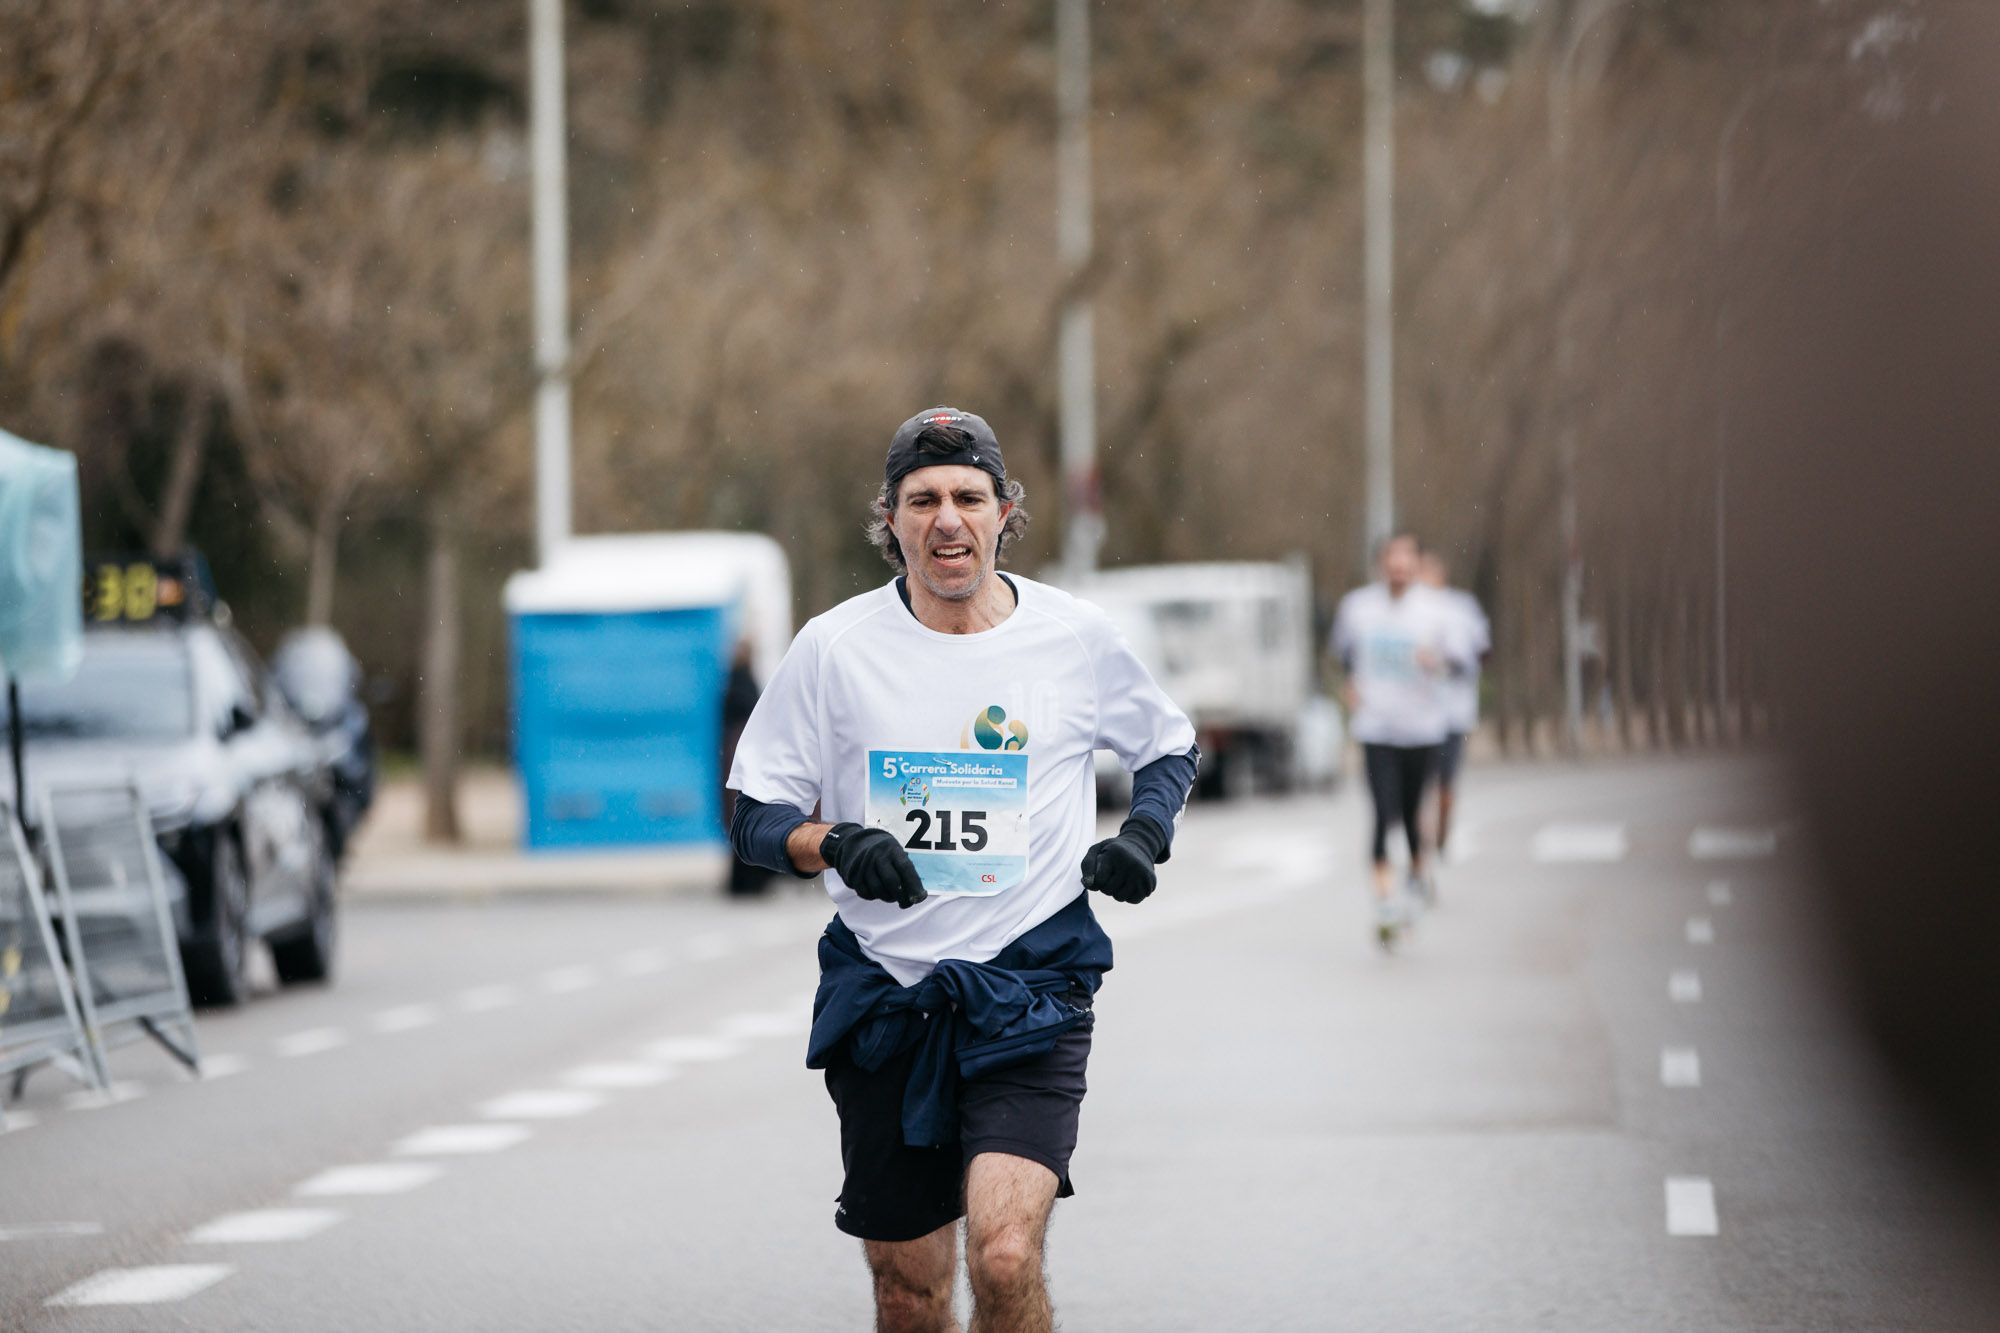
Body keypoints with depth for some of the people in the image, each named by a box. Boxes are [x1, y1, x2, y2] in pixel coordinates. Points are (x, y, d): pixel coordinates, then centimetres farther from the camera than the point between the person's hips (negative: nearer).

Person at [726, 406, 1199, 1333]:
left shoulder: (1077, 638, 1)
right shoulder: (834, 647, 0)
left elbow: (1170, 748, 19)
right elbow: (756, 815, 4)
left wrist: (1145, 834, 0)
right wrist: (836, 844, -17)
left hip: (1032, 988, -1)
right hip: (882, 996, 1)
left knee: (1004, 1258, -21)